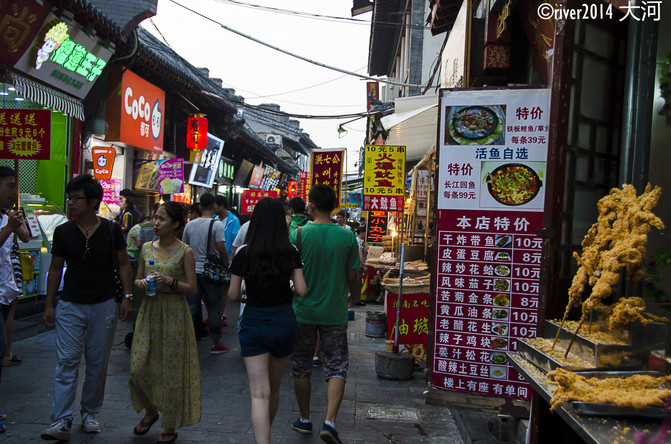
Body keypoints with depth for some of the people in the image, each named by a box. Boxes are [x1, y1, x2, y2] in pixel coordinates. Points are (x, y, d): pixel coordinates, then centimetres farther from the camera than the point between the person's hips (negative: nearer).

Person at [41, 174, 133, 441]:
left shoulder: (111, 230, -3)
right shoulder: (63, 232, 0)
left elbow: (123, 263, 3)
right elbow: (55, 269, 6)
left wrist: (127, 296, -4)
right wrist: (48, 305, 5)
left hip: (103, 306, 0)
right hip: (70, 306, 0)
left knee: (98, 363, 8)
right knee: (66, 362, -4)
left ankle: (90, 413, 23)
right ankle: (61, 422, 2)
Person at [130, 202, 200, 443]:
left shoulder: (185, 251, -7)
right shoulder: (147, 247, 6)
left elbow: (192, 289, -7)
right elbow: (137, 279, 14)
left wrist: (170, 282, -22)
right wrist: (141, 283, -9)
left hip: (174, 315, -4)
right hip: (149, 312, 5)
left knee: (171, 370, 3)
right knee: (138, 368, 5)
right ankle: (151, 411, 34)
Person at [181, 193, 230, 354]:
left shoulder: (190, 225, 5)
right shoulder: (217, 225, -11)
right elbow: (221, 249, -16)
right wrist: (227, 266, -3)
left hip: (192, 271, 4)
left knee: (191, 307, 10)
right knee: (214, 308, 6)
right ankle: (216, 344, 15)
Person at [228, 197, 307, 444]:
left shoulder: (244, 253, -8)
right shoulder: (291, 253, -5)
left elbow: (233, 296, -4)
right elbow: (301, 291, -7)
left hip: (253, 324, -2)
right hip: (284, 323, 3)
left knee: (259, 394, -2)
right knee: (274, 389, 21)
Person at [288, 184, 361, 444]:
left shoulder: (299, 234, -11)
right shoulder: (347, 236, -5)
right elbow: (353, 277, 0)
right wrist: (354, 300, 17)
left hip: (303, 311, 0)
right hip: (335, 313, 1)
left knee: (301, 367, 15)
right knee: (336, 367, 9)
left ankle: (305, 420, 28)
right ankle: (329, 422, -5)